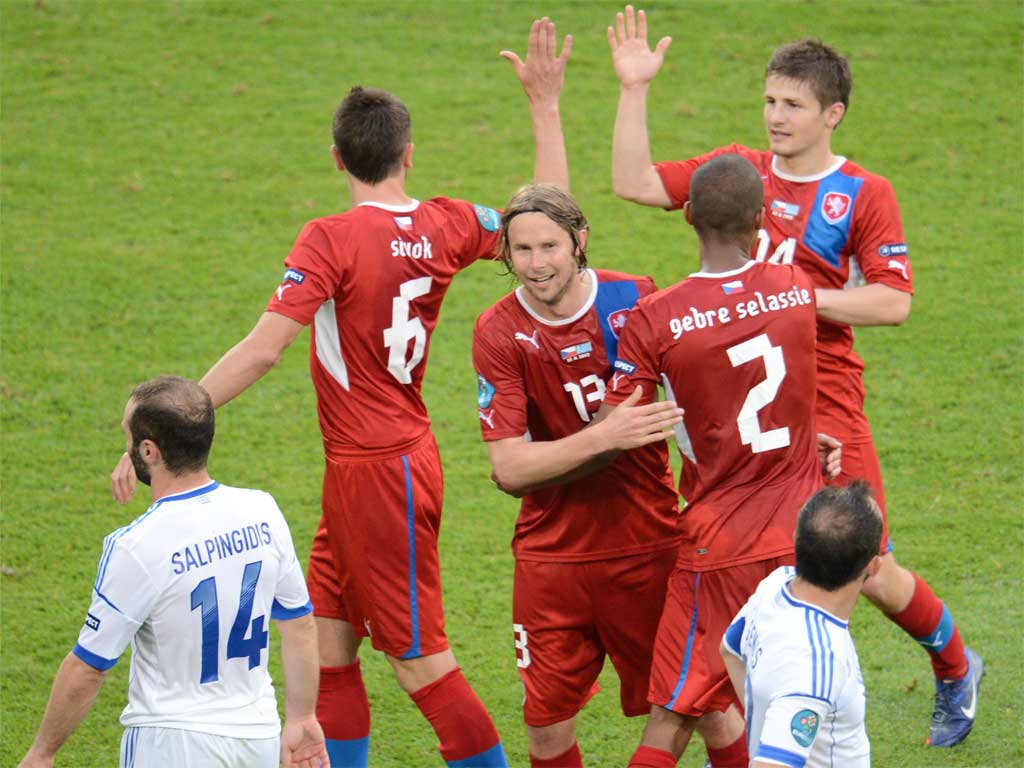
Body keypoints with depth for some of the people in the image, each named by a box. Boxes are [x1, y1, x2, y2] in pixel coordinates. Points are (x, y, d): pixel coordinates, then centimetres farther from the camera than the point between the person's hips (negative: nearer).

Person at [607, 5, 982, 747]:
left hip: (822, 404, -4)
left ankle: (955, 667, 25)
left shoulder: (864, 195, -5)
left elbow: (894, 301, -10)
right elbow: (634, 184, 4)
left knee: (869, 571, -2)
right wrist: (635, 90, -2)